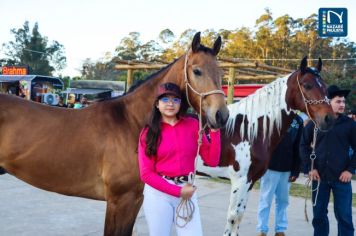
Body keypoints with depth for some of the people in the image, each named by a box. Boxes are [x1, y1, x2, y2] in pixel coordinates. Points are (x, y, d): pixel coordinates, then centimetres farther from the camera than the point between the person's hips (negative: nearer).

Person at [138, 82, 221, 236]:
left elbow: (212, 161, 0)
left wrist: (214, 131, -10)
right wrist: (178, 191, -13)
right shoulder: (148, 132, -1)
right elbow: (146, 173, -6)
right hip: (158, 192, -1)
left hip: (188, 191, 1)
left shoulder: (193, 125, 3)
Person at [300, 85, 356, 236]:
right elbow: (304, 145, 7)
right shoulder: (315, 123, 2)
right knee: (319, 214, 12)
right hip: (319, 177, 1)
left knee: (344, 215, 4)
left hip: (341, 177, -1)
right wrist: (310, 167, -3)